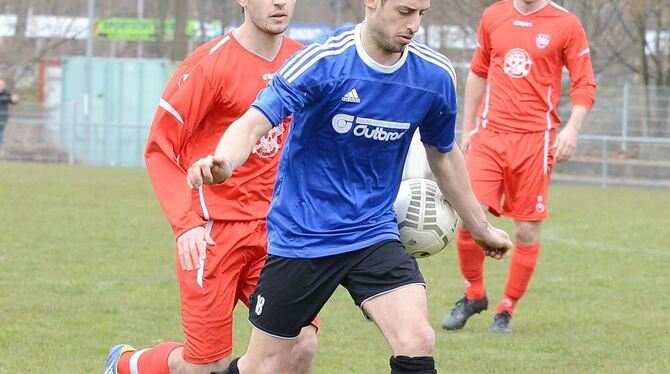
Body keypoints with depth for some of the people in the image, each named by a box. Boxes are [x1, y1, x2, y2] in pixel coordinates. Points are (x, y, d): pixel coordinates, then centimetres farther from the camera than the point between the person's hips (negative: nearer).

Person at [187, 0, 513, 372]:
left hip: (374, 233, 3)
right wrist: (222, 162, -50)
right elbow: (253, 123, -27)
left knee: (417, 343, -20)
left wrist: (480, 227, 24)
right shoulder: (322, 63, -18)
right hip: (300, 238, -3)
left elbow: (443, 154, 14)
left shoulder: (435, 75, -5)